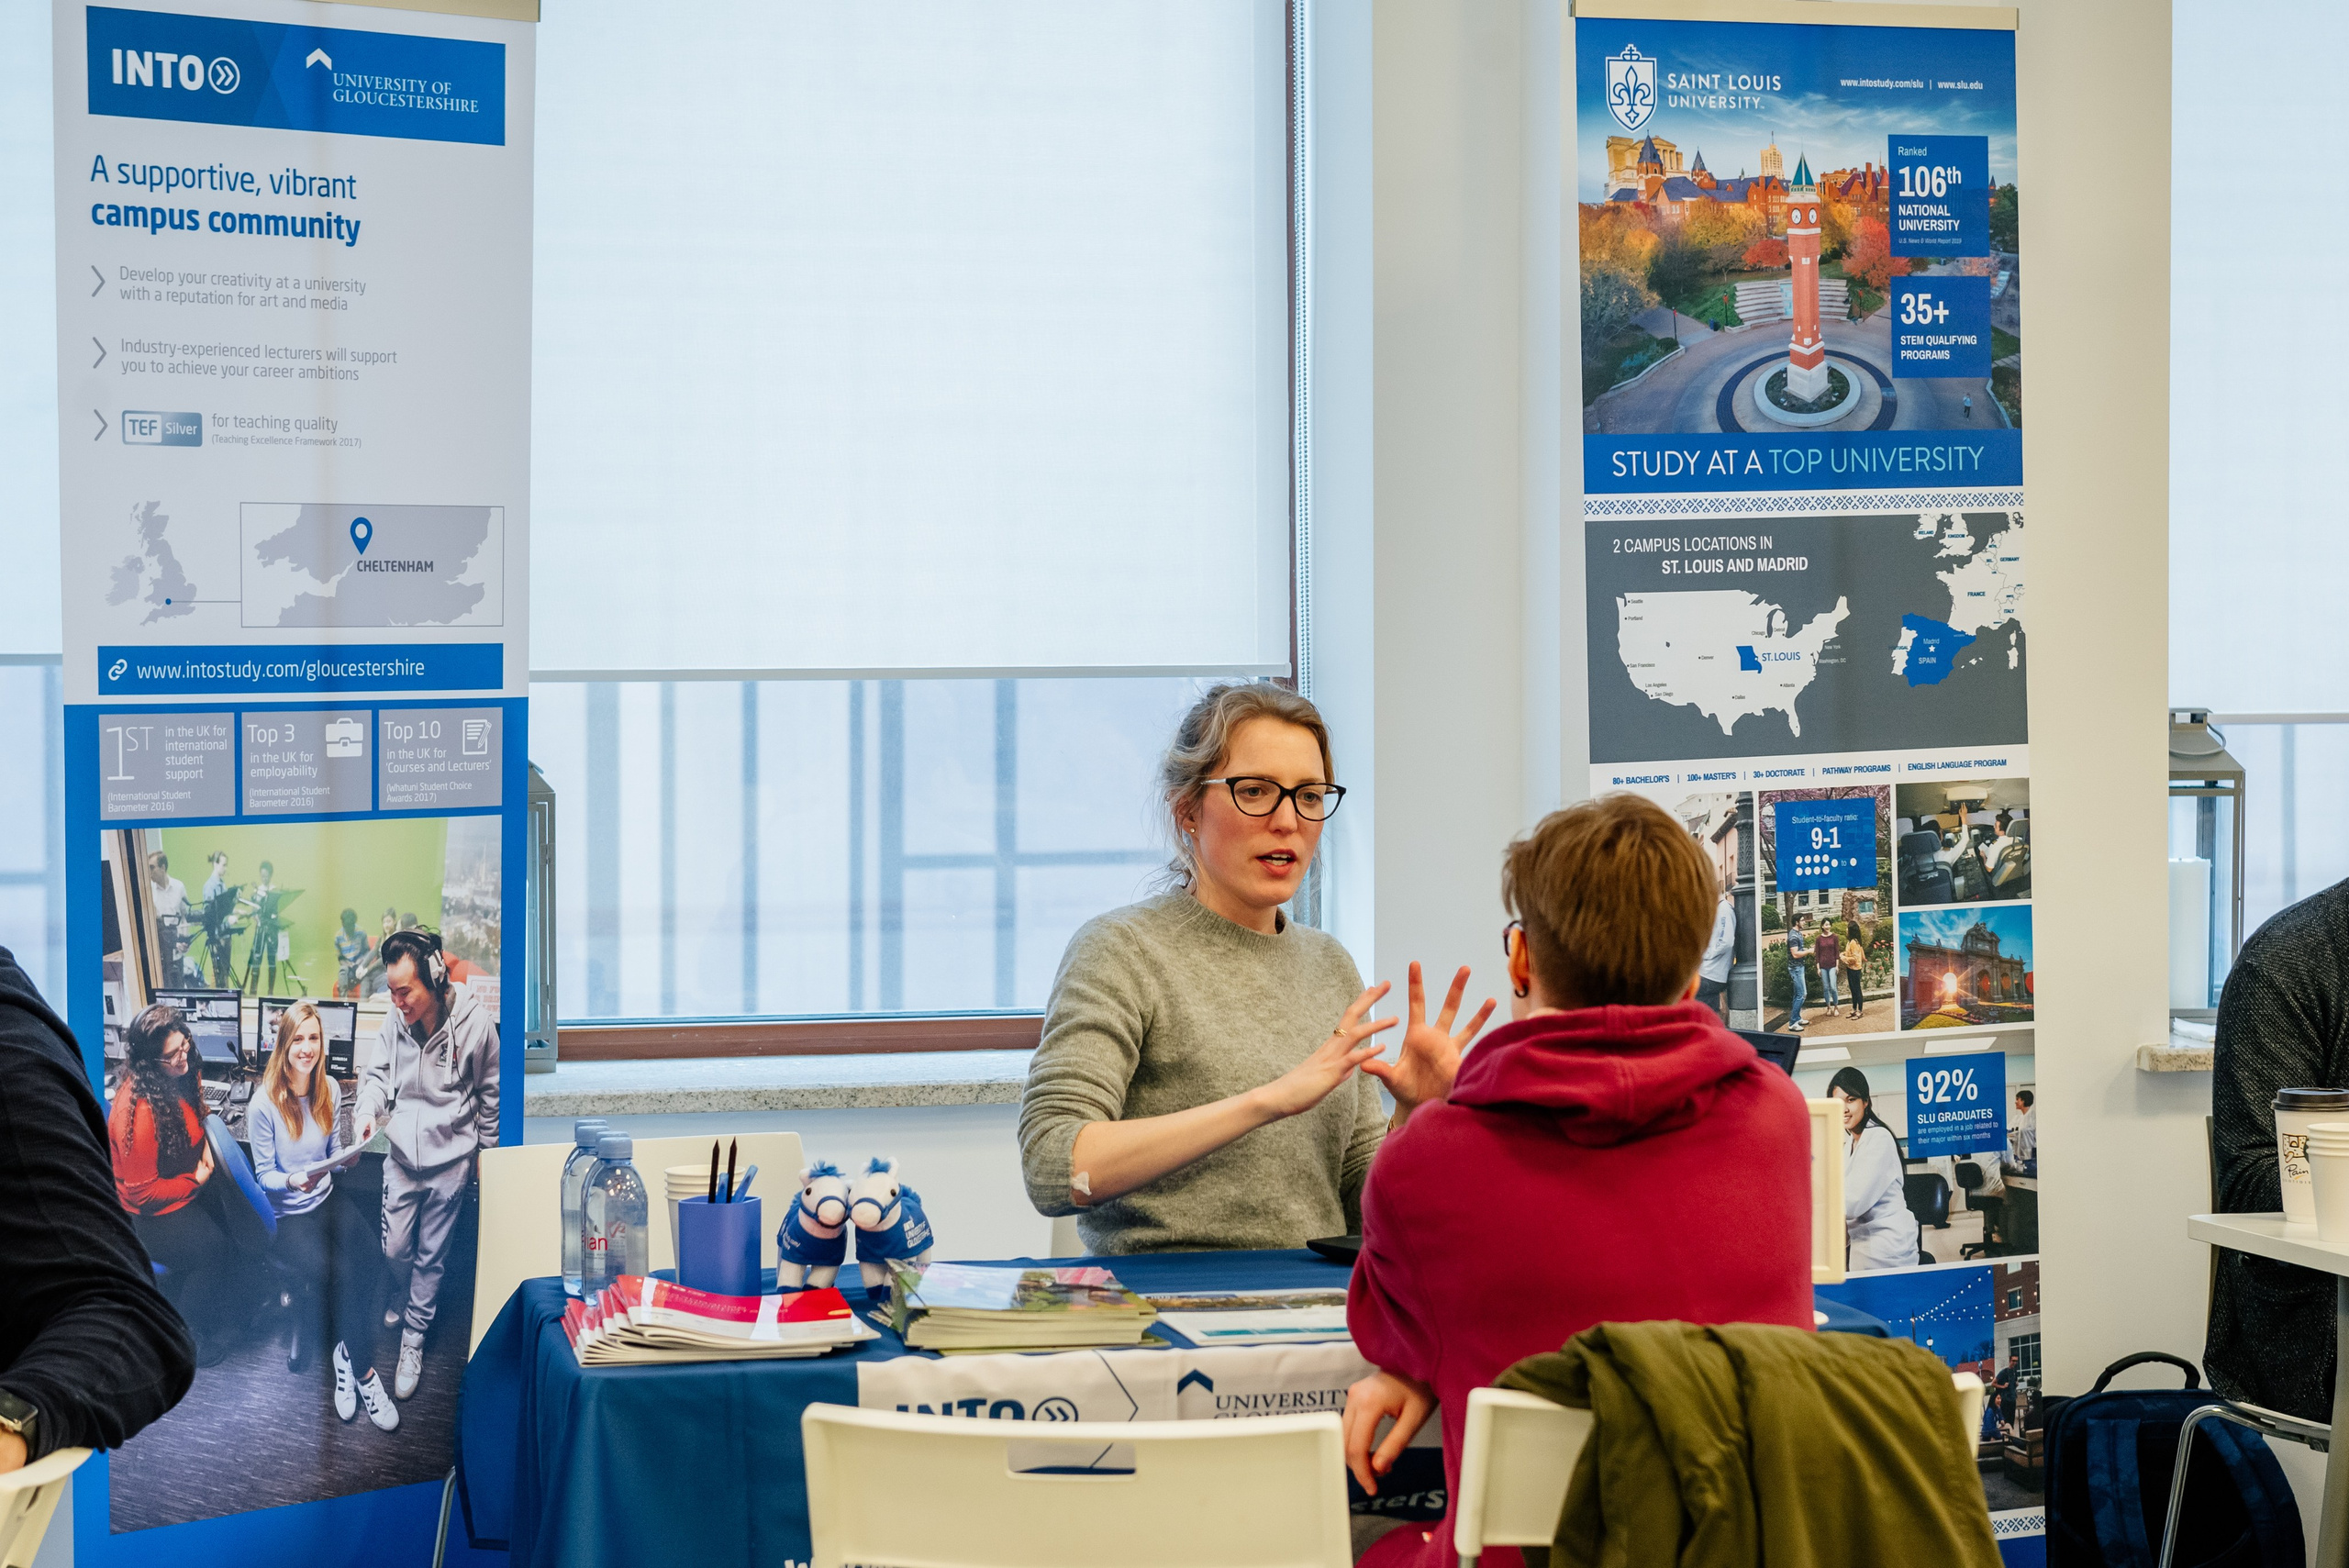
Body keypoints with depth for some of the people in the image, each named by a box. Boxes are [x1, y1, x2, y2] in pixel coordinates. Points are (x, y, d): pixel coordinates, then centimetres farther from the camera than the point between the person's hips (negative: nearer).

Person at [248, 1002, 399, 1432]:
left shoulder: (329, 1090, 4)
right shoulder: (264, 1104, -13)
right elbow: (264, 1175, -7)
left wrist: (345, 1159, -7)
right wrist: (291, 1181, -28)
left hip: (327, 1197, 5)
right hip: (286, 1211, -5)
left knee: (367, 1258, -25)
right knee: (334, 1271, -27)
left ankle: (348, 1355, -15)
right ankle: (360, 1368, -12)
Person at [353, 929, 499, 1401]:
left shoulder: (475, 1022, -17)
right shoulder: (395, 1020, -10)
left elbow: (489, 1092, -3)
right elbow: (377, 1073, 3)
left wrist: (484, 1151, 5)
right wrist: (366, 1111, -19)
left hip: (450, 1158, -3)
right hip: (403, 1154, 3)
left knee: (431, 1255, 9)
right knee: (394, 1249, 11)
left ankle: (413, 1340, 24)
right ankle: (404, 1294, 45)